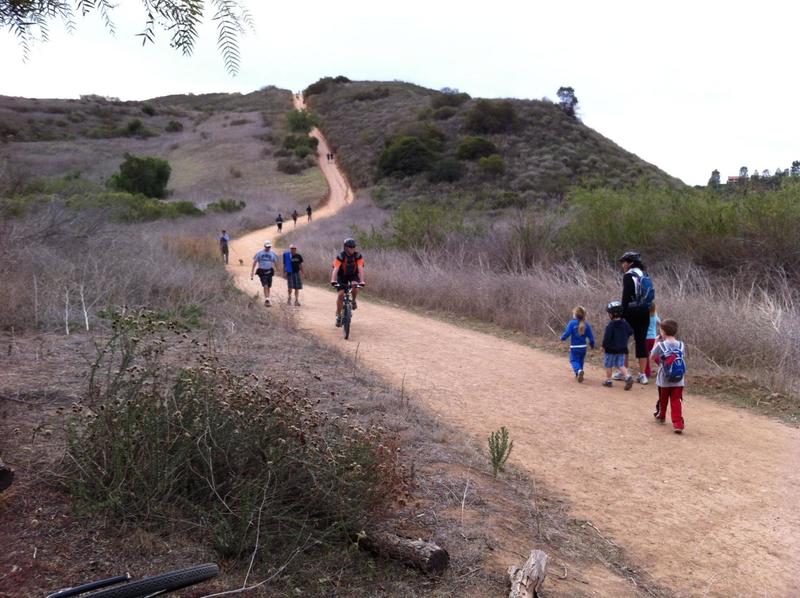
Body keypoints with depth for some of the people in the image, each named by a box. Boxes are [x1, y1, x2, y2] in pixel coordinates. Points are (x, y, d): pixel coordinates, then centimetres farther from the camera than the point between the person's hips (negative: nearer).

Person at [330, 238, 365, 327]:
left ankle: (353, 301, -1)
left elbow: (360, 269, -32)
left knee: (355, 287, -32)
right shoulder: (340, 257, -24)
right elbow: (335, 269, -36)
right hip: (342, 276, -1)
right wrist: (333, 280, -54)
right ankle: (338, 315, 1)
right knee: (340, 294, -14)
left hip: (353, 275, 1)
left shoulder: (358, 256, -20)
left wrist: (362, 281, -47)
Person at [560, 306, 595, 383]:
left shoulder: (572, 323, -15)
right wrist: (592, 345, 16)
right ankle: (578, 375, 28)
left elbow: (567, 333, -18)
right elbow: (591, 336, 0)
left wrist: (562, 338, 3)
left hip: (574, 347, -4)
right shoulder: (586, 324, -3)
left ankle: (579, 371, -26)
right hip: (583, 347, 4)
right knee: (581, 361, 20)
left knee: (574, 360, 3)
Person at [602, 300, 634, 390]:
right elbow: (630, 332, 9)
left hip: (611, 349, -5)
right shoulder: (624, 323, 0)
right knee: (621, 365, 10)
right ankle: (628, 377, -11)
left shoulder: (610, 325, -18)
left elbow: (607, 337, -19)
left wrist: (604, 346, -6)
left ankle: (608, 380, 17)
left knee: (608, 365, 10)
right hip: (622, 349, 5)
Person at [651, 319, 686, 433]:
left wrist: (656, 343, 6)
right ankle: (678, 423, -10)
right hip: (678, 380, 2)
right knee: (676, 401, 1)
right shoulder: (681, 345, -3)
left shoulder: (660, 345, -14)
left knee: (663, 399, 18)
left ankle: (661, 416, 40)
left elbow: (652, 357, -1)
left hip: (664, 380, -2)